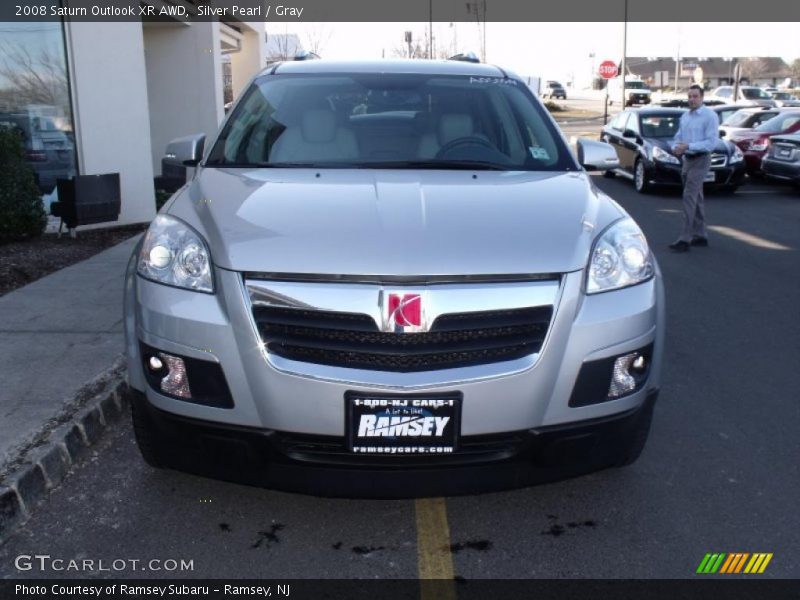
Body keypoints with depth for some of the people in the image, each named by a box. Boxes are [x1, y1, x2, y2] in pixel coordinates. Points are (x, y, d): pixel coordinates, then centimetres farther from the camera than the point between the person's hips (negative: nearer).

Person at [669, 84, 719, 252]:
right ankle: (700, 235, 24)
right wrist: (675, 147, -4)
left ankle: (685, 239, -16)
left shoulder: (709, 116, -11)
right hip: (687, 159, 8)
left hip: (700, 160, -8)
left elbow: (711, 142, -17)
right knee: (696, 199, 15)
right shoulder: (685, 116, 12)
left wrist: (688, 146, -23)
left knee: (689, 197, -15)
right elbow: (679, 136, 18)